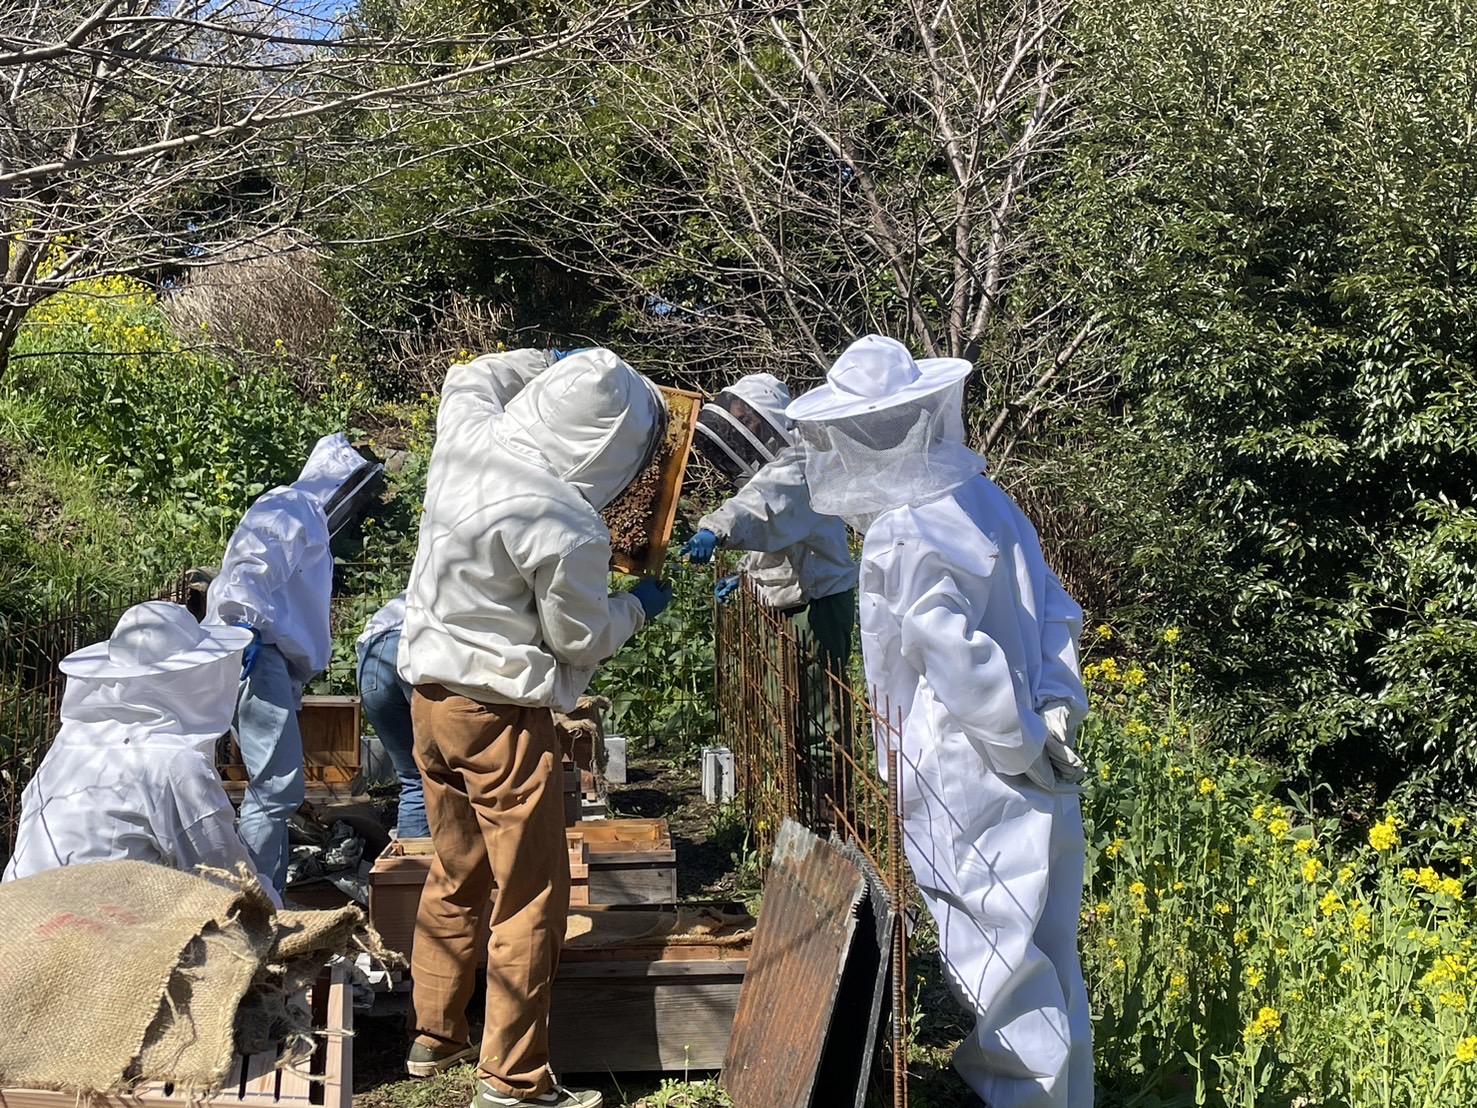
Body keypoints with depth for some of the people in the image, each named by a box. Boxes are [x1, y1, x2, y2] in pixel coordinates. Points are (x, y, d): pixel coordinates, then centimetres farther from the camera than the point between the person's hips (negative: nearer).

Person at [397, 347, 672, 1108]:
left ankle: (433, 1035, 34)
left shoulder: (467, 437, -5)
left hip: (431, 695, 8)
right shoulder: (565, 528, -24)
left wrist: (553, 362, 25)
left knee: (456, 875, 22)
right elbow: (581, 638, -9)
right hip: (501, 714, -8)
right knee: (531, 900, 3)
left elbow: (469, 376, 21)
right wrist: (639, 607, 8)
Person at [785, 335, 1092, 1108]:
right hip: (1036, 786, 9)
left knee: (1002, 962, 1)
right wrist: (1057, 710, 1)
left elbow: (963, 663, -23)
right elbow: (1055, 612, 8)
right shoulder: (987, 501, 5)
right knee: (1043, 955, 19)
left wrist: (1024, 749, -13)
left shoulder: (900, 542, -20)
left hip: (969, 795, -9)